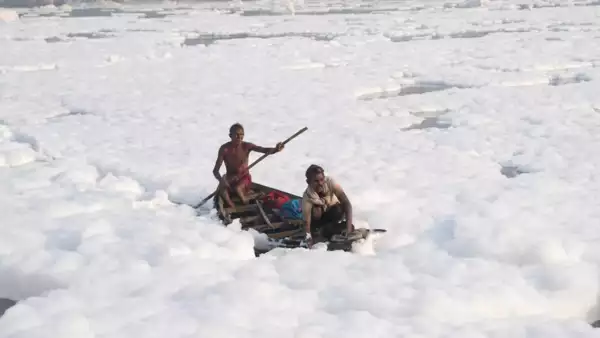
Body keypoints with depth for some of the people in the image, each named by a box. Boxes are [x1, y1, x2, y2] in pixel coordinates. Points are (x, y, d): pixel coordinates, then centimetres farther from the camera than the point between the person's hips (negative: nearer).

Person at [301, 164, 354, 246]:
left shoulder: (330, 182, -31)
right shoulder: (307, 196, -31)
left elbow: (347, 203, -34)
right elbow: (307, 222, -35)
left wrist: (348, 227, -44)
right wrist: (308, 236, -53)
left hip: (334, 212, 0)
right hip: (321, 216, 0)